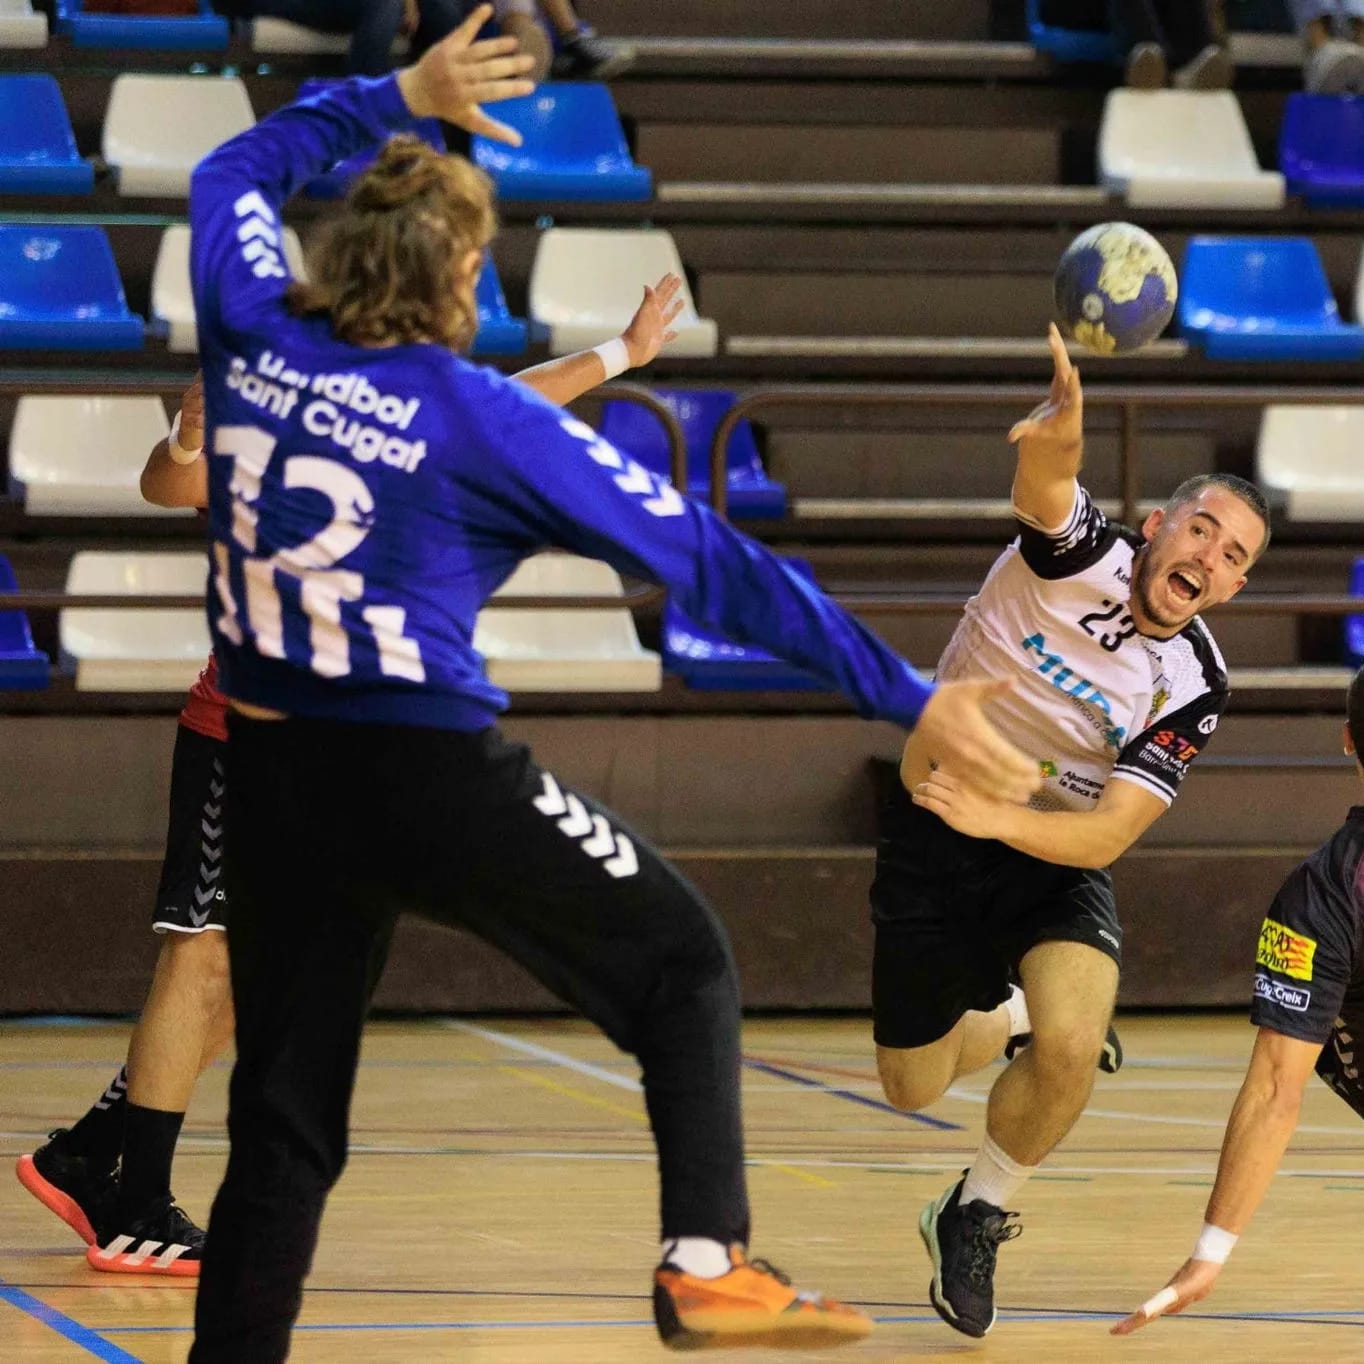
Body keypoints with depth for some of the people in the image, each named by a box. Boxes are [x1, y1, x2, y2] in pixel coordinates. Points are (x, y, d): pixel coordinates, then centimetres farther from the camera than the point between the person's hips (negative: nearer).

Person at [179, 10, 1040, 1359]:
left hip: (271, 775, 5)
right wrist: (909, 698, -5)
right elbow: (714, 567, -8)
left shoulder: (250, 333, 0)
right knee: (681, 963, 13)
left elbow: (237, 171, 24)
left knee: (281, 1123, 11)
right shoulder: (485, 420, -11)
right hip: (431, 773, -5)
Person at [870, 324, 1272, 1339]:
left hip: (1054, 854, 0)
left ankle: (976, 1220, 0)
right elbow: (1042, 489, -46)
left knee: (1069, 1048, -27)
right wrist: (1058, 437, -71)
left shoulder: (1193, 686, -16)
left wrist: (998, 820, -40)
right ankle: (1009, 1017, 47)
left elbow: (1108, 834, -21)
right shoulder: (1083, 554, -21)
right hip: (933, 832, 0)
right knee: (912, 1088, 11)